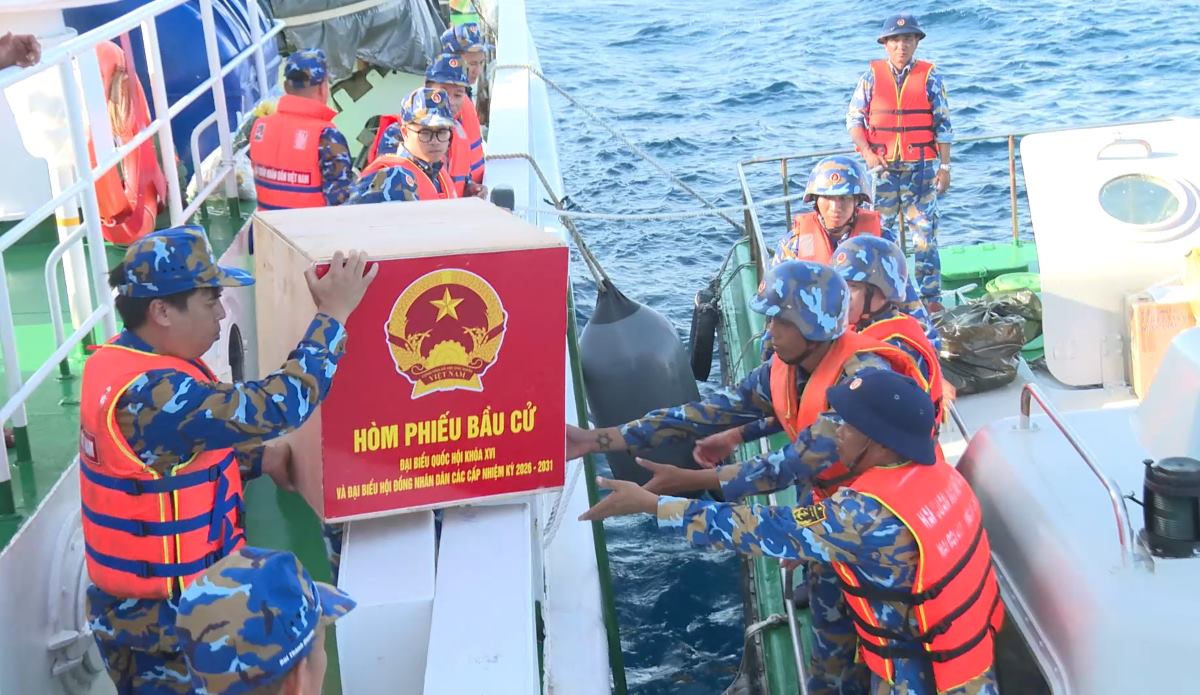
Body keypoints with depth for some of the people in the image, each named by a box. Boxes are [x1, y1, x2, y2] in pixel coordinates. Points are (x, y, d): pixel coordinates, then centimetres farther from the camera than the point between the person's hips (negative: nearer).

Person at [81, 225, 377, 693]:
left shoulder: (122, 360, 0)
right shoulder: (152, 395, -31)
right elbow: (276, 407, -34)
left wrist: (260, 459, 1)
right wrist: (333, 314, -27)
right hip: (163, 616, -10)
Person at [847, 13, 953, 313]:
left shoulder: (929, 77, 3)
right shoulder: (872, 76, 4)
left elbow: (943, 125, 3)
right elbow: (854, 118, 4)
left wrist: (945, 167, -2)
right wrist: (867, 153, -10)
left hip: (921, 167, -1)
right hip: (883, 166, 1)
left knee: (925, 232, 0)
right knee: (881, 232, 7)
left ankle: (931, 297, 5)